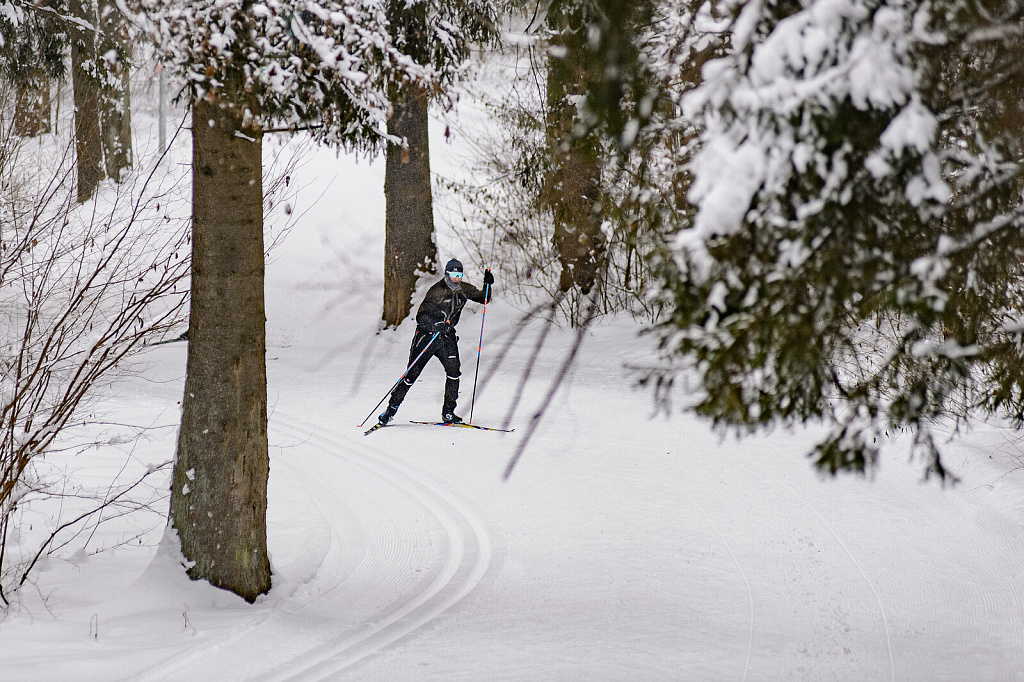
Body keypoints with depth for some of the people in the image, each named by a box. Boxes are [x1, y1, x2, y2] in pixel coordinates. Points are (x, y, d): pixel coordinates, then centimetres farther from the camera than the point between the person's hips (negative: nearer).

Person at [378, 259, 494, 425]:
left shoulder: (464, 289, 2)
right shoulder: (436, 290, -14)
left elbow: (484, 299, 15)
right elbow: (421, 316, -18)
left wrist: (488, 284, -4)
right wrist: (435, 324, -35)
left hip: (447, 337, 4)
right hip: (427, 335, -4)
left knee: (454, 369, -16)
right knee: (413, 373, -4)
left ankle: (448, 412, -7)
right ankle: (392, 408, 10)